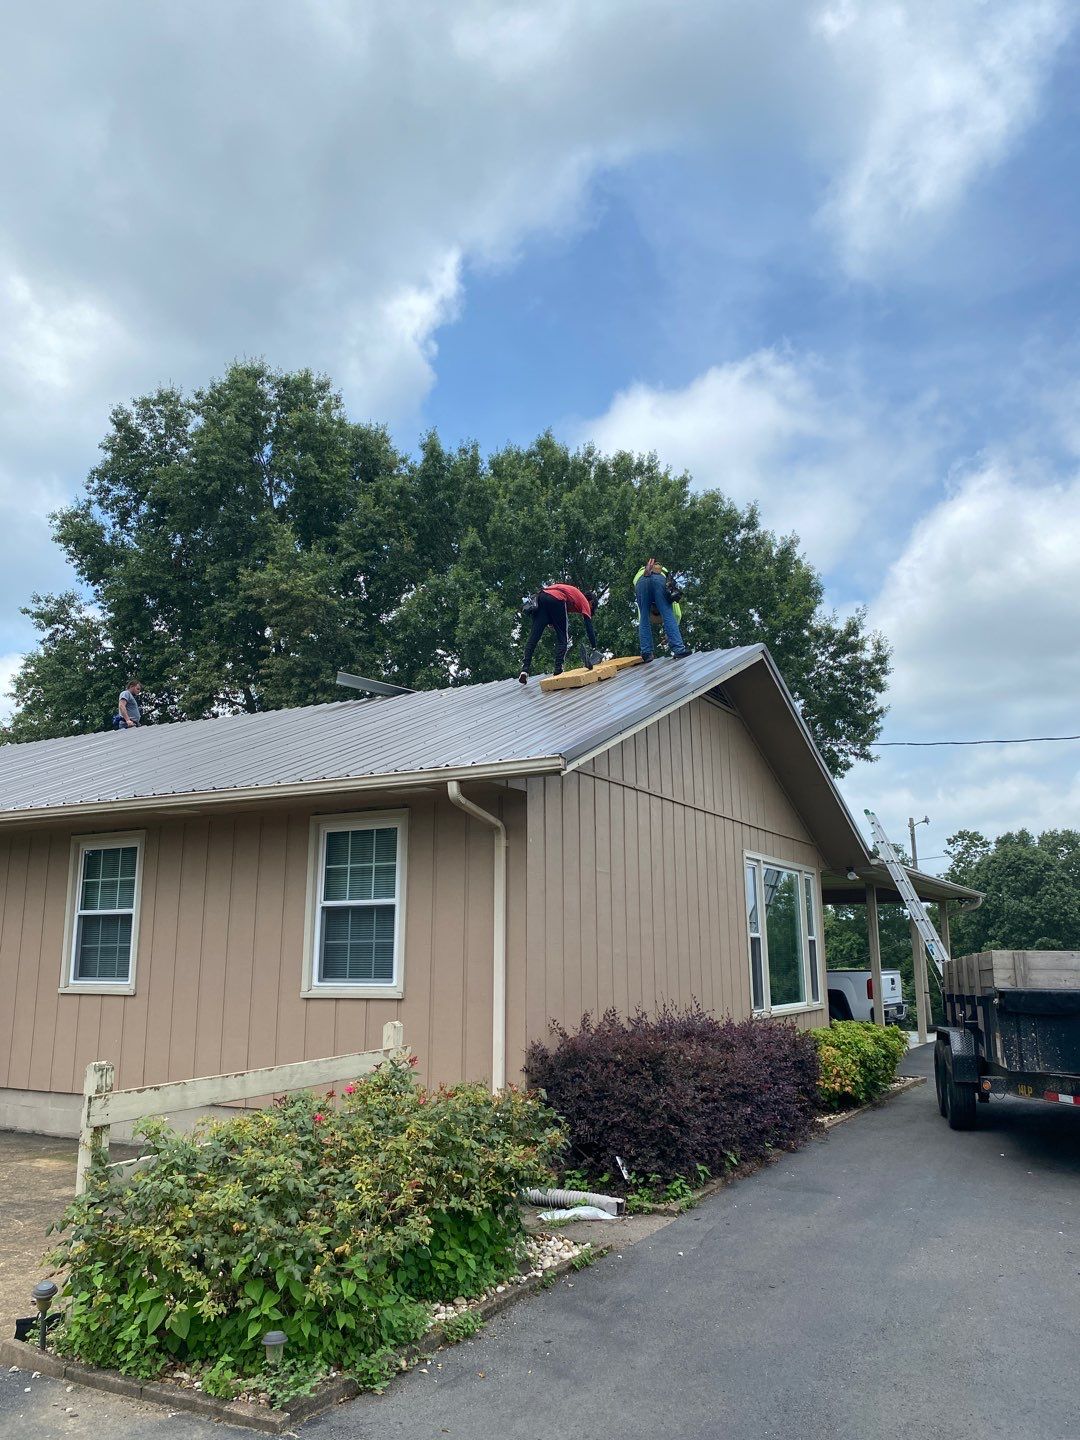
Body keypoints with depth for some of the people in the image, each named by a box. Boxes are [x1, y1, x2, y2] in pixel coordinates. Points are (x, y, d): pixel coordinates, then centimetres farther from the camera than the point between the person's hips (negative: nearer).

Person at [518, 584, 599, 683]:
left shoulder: (576, 594, 39)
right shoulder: (585, 603, 21)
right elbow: (589, 629, 15)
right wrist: (594, 648, 17)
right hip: (556, 600, -6)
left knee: (533, 636, 2)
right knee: (563, 638, 8)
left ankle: (525, 669, -6)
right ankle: (558, 669, -4)